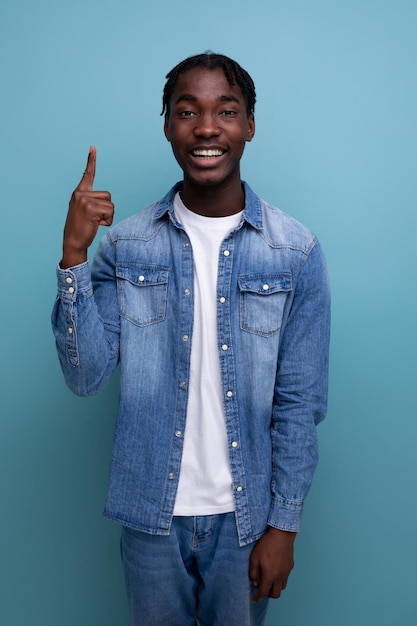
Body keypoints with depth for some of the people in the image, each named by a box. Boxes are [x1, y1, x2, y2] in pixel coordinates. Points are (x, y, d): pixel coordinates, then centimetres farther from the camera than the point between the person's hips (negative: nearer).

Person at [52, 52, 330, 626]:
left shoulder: (296, 251, -9)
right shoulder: (126, 244, -6)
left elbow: (301, 403, -6)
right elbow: (86, 376, -11)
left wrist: (284, 523, -5)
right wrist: (74, 254, -21)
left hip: (245, 514, 0)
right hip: (151, 513, 1)